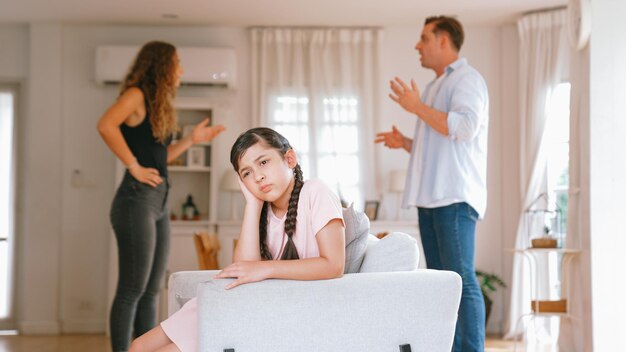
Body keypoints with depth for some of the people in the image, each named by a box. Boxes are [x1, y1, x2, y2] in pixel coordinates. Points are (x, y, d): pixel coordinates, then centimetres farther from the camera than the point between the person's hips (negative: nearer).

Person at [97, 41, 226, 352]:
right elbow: (105, 125, -25)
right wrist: (134, 167, -20)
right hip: (137, 200, -9)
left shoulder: (158, 104, 19)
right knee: (131, 290, -7)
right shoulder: (136, 94, -6)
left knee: (150, 291, 10)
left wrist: (192, 139, 15)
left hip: (159, 202, 9)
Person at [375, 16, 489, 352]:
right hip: (431, 197, 9)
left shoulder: (467, 79, -3)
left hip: (455, 197, -9)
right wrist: (405, 143, 16)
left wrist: (417, 107, -14)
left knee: (462, 278, -12)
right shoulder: (434, 87, 25)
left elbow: (465, 127, -20)